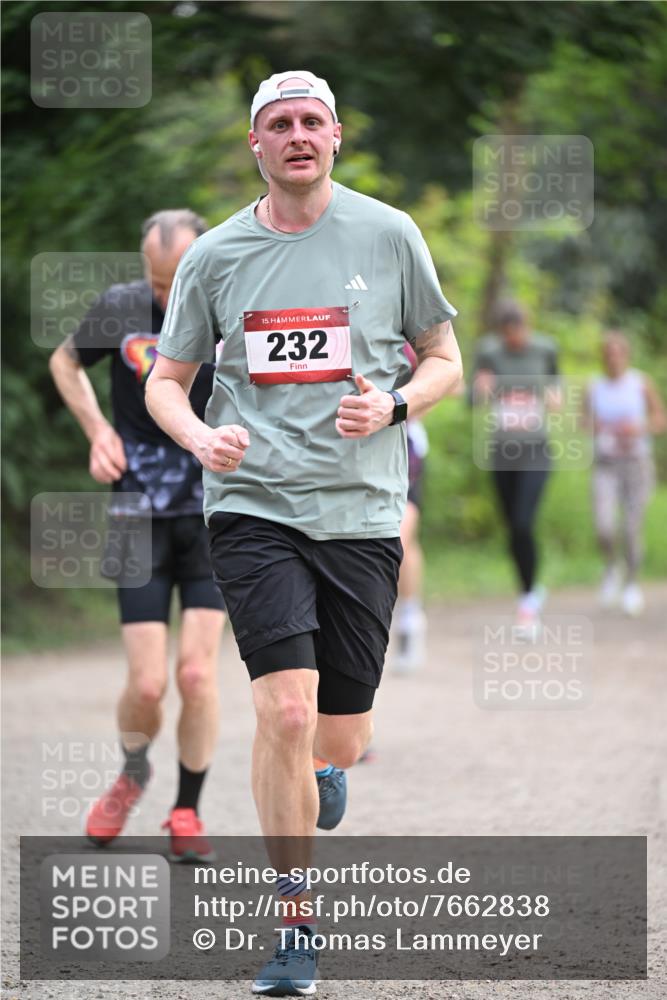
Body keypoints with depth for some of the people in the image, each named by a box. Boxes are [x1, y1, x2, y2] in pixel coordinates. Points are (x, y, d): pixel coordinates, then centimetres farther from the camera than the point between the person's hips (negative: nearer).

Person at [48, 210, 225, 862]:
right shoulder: (120, 309, -6)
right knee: (147, 684, -5)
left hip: (215, 518, 0)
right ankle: (132, 772, 28)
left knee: (197, 672, -9)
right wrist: (96, 428, 1)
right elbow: (65, 360, 14)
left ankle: (186, 813, 11)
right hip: (141, 519, 0)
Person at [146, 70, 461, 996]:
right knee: (287, 713, -17)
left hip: (362, 512, 1)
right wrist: (200, 435, -10)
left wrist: (392, 408, -9)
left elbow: (444, 359, 12)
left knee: (341, 741, 5)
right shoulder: (215, 255, 4)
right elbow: (166, 380, 12)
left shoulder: (388, 236, 3)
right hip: (254, 505, -1)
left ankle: (315, 813, 42)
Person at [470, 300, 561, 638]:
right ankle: (531, 593, 32)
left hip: (536, 451, -2)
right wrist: (480, 390, -26)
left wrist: (556, 394, -3)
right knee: (513, 530, 10)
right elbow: (472, 399, -4)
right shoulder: (489, 351, -4)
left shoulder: (544, 348, -3)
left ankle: (527, 600, -5)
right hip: (501, 453, 2)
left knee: (523, 524, -18)